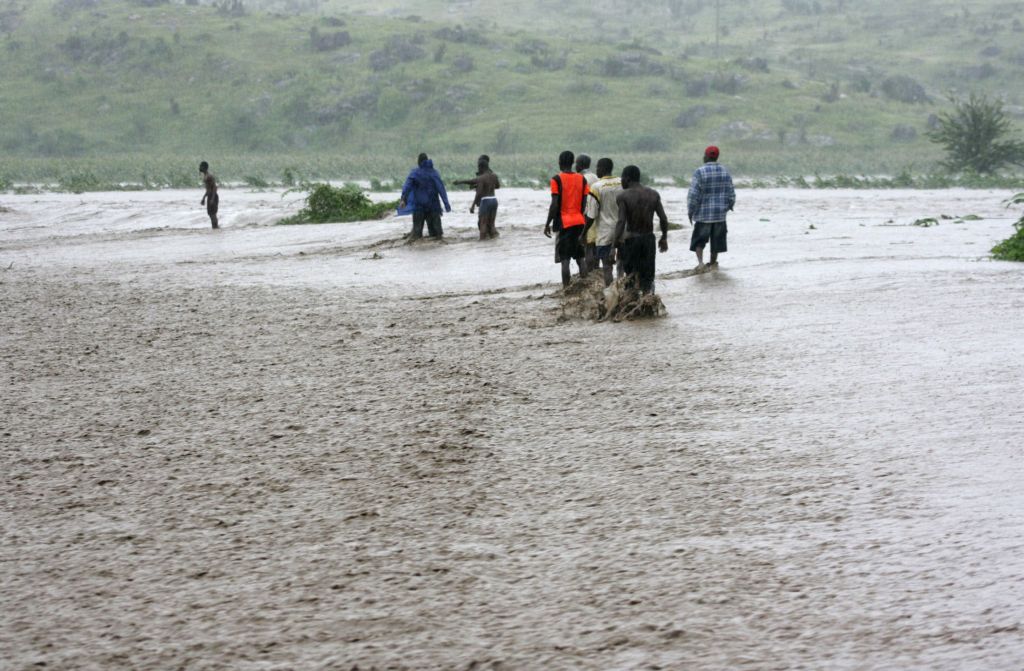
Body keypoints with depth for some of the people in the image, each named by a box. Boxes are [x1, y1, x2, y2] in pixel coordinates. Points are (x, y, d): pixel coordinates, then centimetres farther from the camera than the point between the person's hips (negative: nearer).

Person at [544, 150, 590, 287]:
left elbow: (554, 205, -12)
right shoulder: (582, 179, 5)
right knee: (580, 257, 12)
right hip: (579, 222, 5)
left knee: (564, 259, -3)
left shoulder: (557, 179, -8)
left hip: (564, 223, -5)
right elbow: (584, 204, 6)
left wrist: (547, 224, -5)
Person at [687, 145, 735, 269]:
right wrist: (729, 205, 22)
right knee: (716, 239, 16)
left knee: (699, 240, 7)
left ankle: (700, 261, -9)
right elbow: (731, 194, 5)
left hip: (703, 213, -3)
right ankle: (713, 263, 23)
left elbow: (693, 195, -15)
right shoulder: (725, 172, 1)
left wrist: (690, 212, -4)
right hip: (720, 213, 3)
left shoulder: (699, 172, -13)